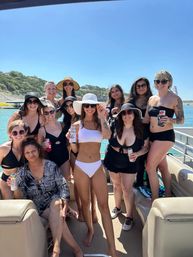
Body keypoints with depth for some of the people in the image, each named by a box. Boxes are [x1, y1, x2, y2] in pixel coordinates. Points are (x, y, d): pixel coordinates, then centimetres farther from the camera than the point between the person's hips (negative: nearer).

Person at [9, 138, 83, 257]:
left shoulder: (51, 166, -8)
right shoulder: (22, 172, -4)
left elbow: (63, 186, -8)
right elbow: (20, 197, -3)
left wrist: (64, 206, -21)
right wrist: (14, 187, -24)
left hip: (54, 202, 0)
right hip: (38, 208, 1)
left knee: (56, 203, -36)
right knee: (58, 217, -28)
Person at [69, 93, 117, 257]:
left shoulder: (100, 123, 3)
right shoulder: (77, 125, 2)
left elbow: (107, 136, -20)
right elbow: (75, 149, 4)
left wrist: (102, 117, -14)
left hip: (97, 167, 0)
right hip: (81, 167, 1)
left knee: (104, 205, -1)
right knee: (85, 202, 15)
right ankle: (90, 230, 41)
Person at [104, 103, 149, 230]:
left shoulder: (141, 129, -16)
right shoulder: (115, 127, -17)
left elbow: (146, 147, -8)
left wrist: (137, 154, -23)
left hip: (130, 163, -2)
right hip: (113, 161, 2)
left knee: (127, 188, 0)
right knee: (116, 185, 18)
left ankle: (129, 217, 21)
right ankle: (117, 208, 43)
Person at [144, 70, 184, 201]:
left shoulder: (175, 99, -6)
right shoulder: (152, 99, 10)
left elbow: (181, 120, -6)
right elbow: (146, 119, 12)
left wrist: (170, 120, -24)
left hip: (165, 136, -6)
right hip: (152, 135, 6)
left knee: (150, 167, -6)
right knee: (163, 167, 17)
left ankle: (154, 200, 12)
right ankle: (168, 196, 33)